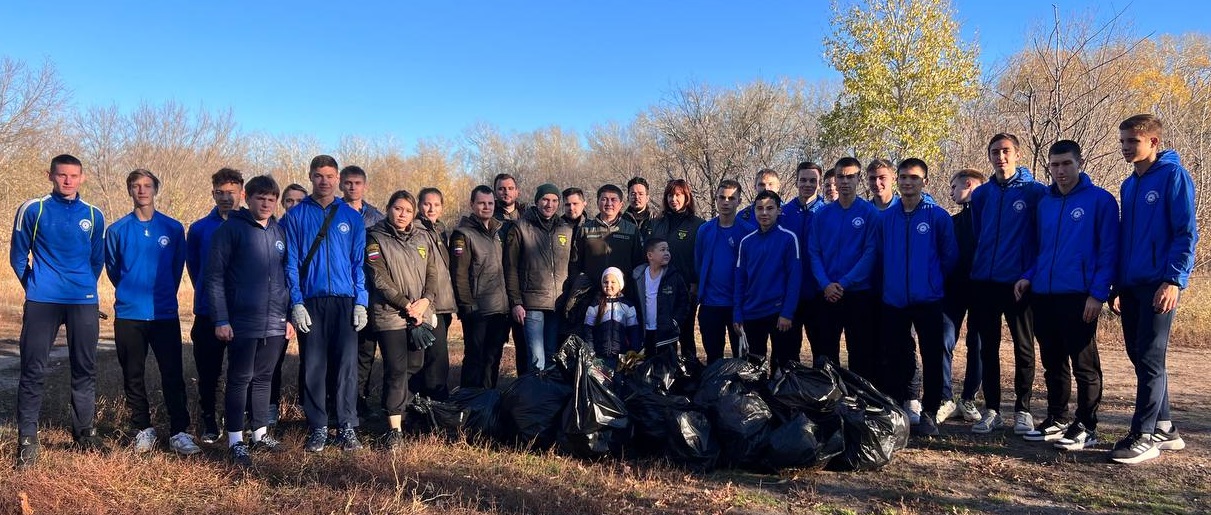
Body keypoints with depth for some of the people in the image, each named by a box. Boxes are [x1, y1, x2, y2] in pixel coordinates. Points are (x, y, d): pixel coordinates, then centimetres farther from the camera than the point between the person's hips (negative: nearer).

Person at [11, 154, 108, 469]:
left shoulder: (94, 216, 7)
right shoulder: (32, 210, 0)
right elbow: (18, 256, 6)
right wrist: (35, 287, 11)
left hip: (84, 302, 2)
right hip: (42, 301, -2)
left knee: (85, 368, 8)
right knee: (34, 370, -2)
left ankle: (84, 431, 19)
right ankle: (27, 439, 5)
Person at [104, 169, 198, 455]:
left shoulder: (173, 229, 2)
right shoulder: (117, 230, 2)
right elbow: (112, 269, 14)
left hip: (165, 314, -1)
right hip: (128, 315, 1)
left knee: (173, 375, -3)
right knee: (133, 376, 8)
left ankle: (180, 433, 2)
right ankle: (143, 430, 21)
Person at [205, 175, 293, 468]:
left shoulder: (280, 232, 13)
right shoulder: (231, 229, -4)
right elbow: (214, 276, -8)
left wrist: (289, 317, 14)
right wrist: (221, 319, -13)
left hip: (275, 323, 5)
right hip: (242, 321, -5)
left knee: (264, 378, 13)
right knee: (239, 379, 1)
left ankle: (261, 434, 24)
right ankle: (236, 441, 9)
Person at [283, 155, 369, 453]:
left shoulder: (352, 217, 8)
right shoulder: (296, 216, 6)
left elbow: (359, 263, 7)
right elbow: (291, 263, 3)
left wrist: (361, 303, -1)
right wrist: (296, 303, -6)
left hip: (345, 302, 0)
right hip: (310, 302, 0)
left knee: (347, 366, -1)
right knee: (313, 367, 4)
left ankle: (348, 427, 8)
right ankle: (318, 428, 13)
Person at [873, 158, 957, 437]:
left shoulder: (938, 216, -5)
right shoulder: (885, 218, 4)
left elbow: (950, 255, 0)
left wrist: (933, 278, 5)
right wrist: (893, 279, 10)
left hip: (928, 300, -3)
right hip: (894, 301, 3)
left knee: (932, 359, 2)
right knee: (893, 359, 9)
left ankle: (929, 413, 12)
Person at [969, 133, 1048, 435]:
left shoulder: (1035, 192, -2)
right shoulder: (980, 195, 9)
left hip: (1018, 281, -3)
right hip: (984, 282, 4)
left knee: (1023, 347, 5)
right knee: (988, 348, 8)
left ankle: (1023, 410, 15)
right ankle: (991, 410, 16)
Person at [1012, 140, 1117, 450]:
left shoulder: (1100, 200, -3)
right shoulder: (1045, 203, 14)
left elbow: (1109, 251, -7)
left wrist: (1098, 293, -14)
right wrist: (1029, 276, 4)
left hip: (1078, 297, -6)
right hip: (1044, 296, 6)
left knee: (1084, 365, 1)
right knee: (1053, 363, 13)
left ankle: (1086, 427, 10)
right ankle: (1056, 421, 23)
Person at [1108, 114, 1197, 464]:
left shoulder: (1173, 175, -5)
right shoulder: (1129, 185, 16)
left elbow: (1186, 232, -11)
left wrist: (1174, 279, -18)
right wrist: (1117, 283, 15)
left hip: (1159, 285, -7)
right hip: (1131, 284, 8)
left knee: (1149, 360, -6)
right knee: (1139, 356, 11)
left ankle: (1143, 436, 0)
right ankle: (1163, 429, 22)